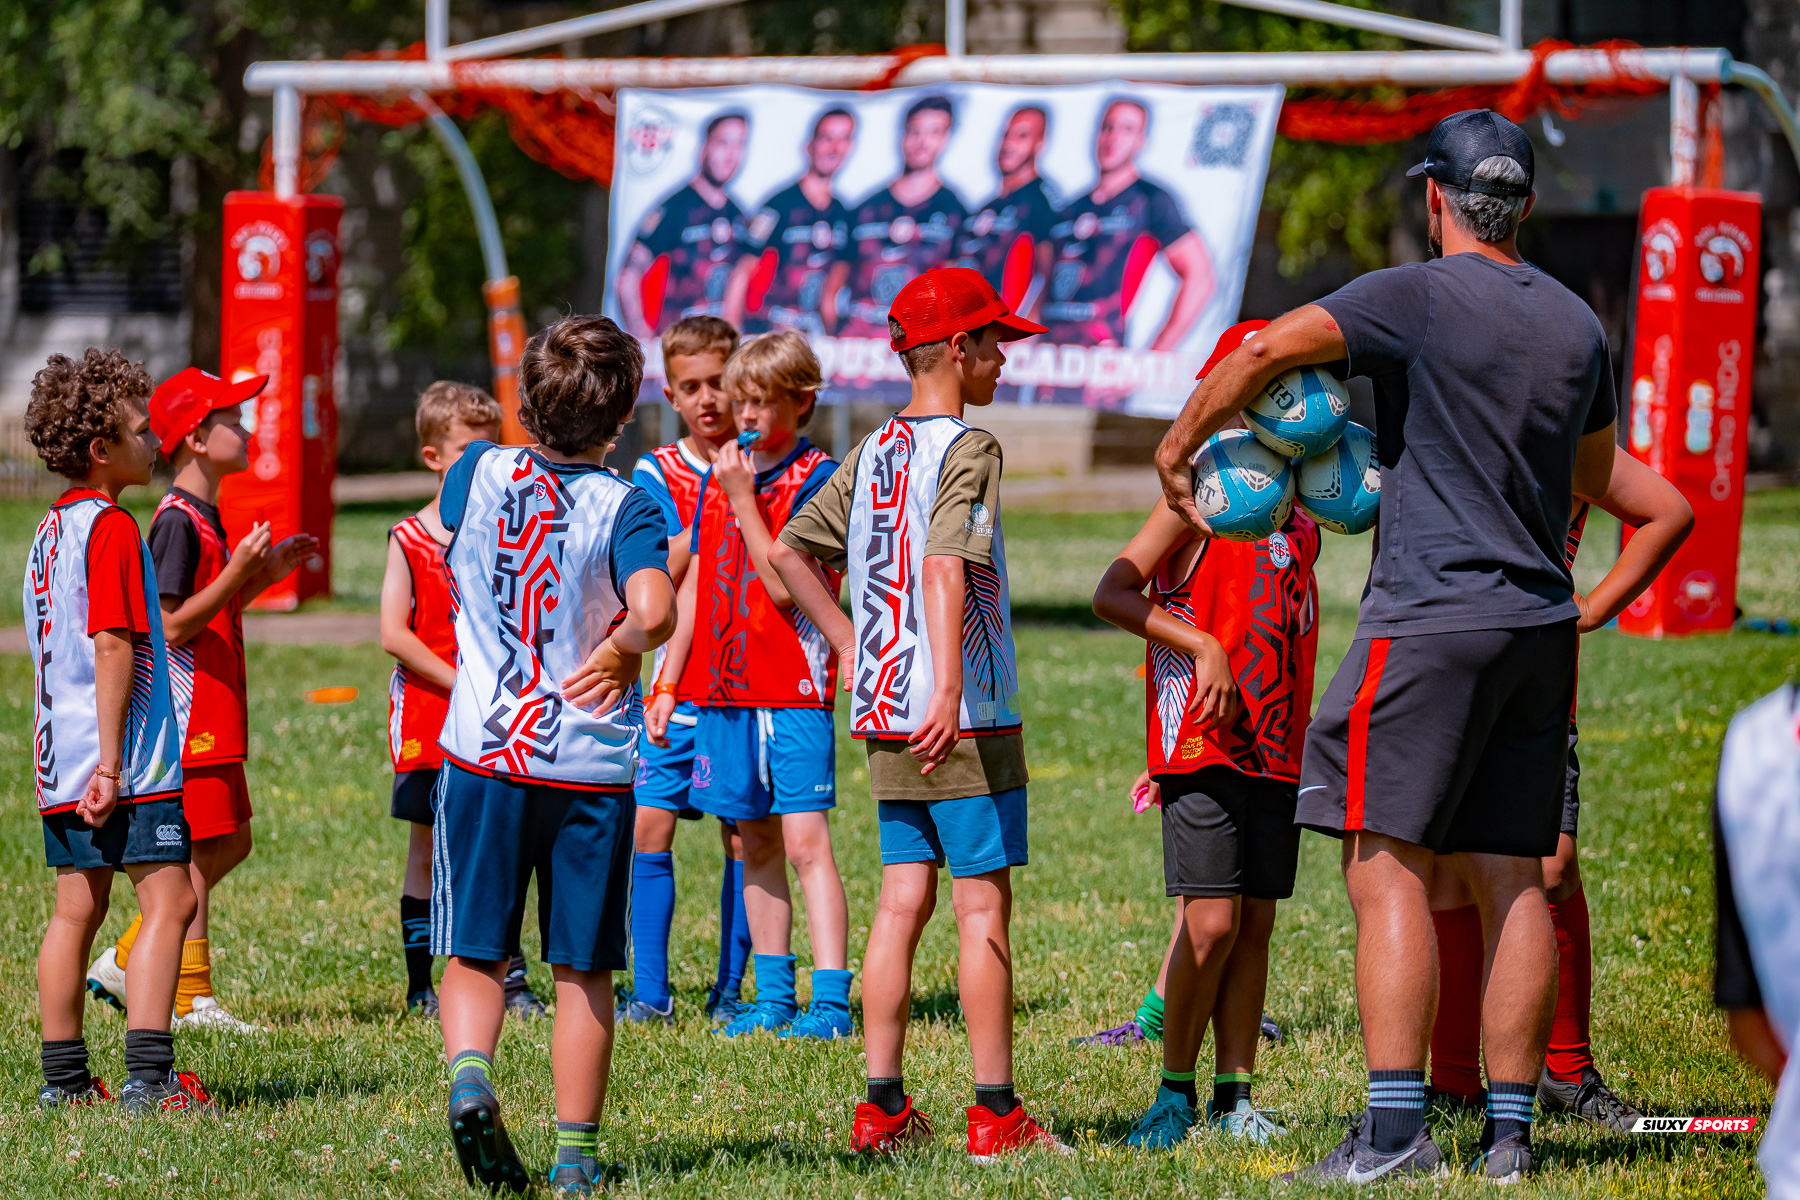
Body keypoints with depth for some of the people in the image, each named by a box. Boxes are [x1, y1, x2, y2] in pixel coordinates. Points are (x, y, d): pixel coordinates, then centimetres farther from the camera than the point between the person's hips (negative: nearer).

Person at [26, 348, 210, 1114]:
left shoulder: (51, 528, 15)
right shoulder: (112, 528, -13)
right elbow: (113, 647, -18)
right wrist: (112, 763, -21)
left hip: (60, 762, 9)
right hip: (131, 761, -9)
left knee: (77, 909, 12)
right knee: (169, 901, -9)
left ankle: (64, 1078, 14)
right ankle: (148, 1075, -16)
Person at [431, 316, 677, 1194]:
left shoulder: (477, 474, 0)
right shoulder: (624, 508, -9)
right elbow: (655, 611, -26)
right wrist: (623, 649, -8)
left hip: (483, 753, 1)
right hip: (591, 766, -1)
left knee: (475, 956, 7)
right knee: (584, 973, 9)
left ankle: (468, 1074, -21)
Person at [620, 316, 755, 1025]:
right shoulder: (657, 475, 3)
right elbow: (664, 574, -9)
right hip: (682, 676, 1)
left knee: (743, 836, -1)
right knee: (648, 826, -6)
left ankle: (729, 993, 8)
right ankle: (650, 993, 1)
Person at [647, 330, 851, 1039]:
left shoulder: (817, 479, -7)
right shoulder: (718, 479, 13)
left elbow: (784, 586, -16)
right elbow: (694, 587, 17)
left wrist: (743, 498, -15)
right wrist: (666, 683, 14)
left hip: (793, 690, -6)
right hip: (722, 688, 6)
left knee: (805, 841, -11)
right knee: (756, 846, 10)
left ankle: (832, 1001, -14)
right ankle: (773, 999, 15)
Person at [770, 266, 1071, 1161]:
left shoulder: (874, 452, 12)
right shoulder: (967, 449, -11)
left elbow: (791, 553, 16)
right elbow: (944, 567, -25)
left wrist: (847, 642, 18)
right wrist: (949, 689, -32)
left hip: (885, 714, 7)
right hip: (963, 716, -7)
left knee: (903, 900, 10)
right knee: (984, 905, -3)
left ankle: (883, 1105, 8)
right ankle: (994, 1113, -2)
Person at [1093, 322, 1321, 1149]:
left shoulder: (1302, 506, 14)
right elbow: (1113, 594, -13)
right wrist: (1201, 646, -21)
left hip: (1277, 744, 6)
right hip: (1203, 739, -6)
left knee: (1256, 923, 6)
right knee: (1212, 922, -9)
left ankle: (1235, 1095, 11)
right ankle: (1175, 1091, 3)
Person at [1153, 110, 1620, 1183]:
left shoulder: (1422, 298, -10)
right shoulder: (1578, 325, 11)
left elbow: (1265, 352, -16)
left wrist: (1178, 447, -2)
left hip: (1431, 618, -6)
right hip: (1539, 623, 7)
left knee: (1388, 870, -6)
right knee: (1512, 878, 8)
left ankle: (1397, 1130, -13)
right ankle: (1510, 1130, 7)